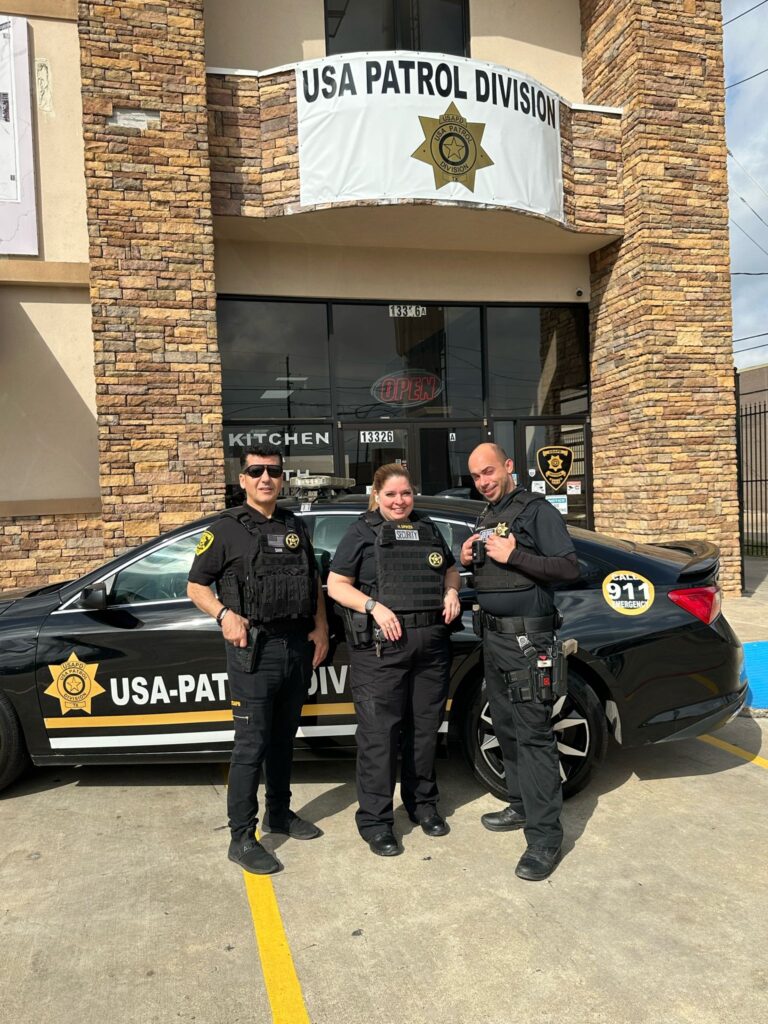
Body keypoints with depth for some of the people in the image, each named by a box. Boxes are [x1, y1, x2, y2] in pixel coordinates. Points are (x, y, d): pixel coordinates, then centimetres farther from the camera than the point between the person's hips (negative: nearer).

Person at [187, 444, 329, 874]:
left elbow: (314, 581, 20)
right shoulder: (227, 529, -2)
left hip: (297, 646, 6)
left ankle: (279, 813, 32)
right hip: (254, 649, -5)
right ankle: (242, 837, 6)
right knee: (252, 744, -4)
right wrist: (224, 615, -19)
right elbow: (196, 585, -1)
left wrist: (320, 627, 8)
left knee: (284, 738, 16)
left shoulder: (296, 527, 14)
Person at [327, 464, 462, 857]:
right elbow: (336, 585, -3)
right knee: (379, 731, -2)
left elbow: (450, 570, 28)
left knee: (425, 726, 14)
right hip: (381, 647, -5)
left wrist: (451, 592, 5)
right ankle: (375, 820, 9)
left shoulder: (428, 529, 17)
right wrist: (374, 608, -16)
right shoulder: (362, 533, 2)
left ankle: (422, 803, 32)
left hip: (432, 644, 5)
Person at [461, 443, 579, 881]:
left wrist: (513, 555, -22)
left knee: (534, 734, -8)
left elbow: (569, 568, -16)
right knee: (507, 728, 16)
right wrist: (470, 558, 5)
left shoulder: (536, 510, -8)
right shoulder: (487, 517, 18)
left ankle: (545, 837, -3)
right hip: (494, 635, 9)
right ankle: (522, 806, 30)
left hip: (526, 637, -9)